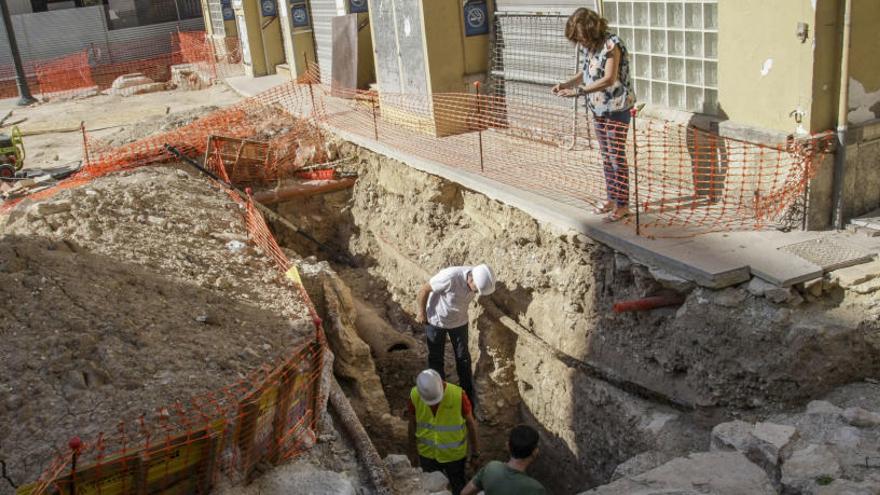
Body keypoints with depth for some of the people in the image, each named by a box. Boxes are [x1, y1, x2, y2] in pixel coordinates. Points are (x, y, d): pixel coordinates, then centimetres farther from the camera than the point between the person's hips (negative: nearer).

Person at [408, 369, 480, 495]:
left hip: (454, 454, -1)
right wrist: (413, 452, 6)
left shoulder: (458, 395, -29)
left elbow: (470, 423, -13)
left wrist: (475, 452, -3)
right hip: (427, 454, 2)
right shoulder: (415, 395, -22)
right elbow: (412, 424, -4)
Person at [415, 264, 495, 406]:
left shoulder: (479, 278, -21)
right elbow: (424, 290, -23)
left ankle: (468, 393, 32)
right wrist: (421, 313, -11)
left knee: (463, 357, 15)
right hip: (436, 320, -4)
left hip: (459, 321, 4)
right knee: (436, 358, 12)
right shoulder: (450, 277, -39)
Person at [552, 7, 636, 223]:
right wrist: (565, 84, 0)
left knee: (617, 157, -2)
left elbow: (609, 79, -27)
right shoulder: (588, 46, 5)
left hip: (617, 108, -8)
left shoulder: (611, 44, -20)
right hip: (598, 108, 8)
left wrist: (577, 91, -29)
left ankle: (623, 205, 7)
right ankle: (611, 199, 26)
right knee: (606, 157, 15)